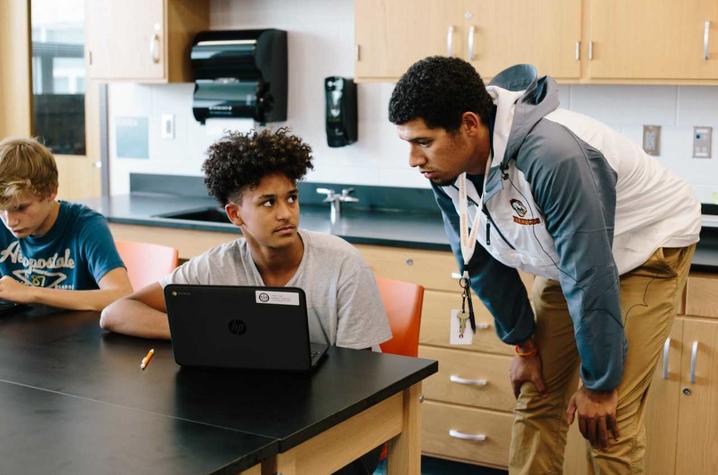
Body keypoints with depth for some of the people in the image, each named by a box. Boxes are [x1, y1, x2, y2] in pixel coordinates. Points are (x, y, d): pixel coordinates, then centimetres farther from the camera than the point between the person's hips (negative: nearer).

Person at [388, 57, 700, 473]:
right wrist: (523, 345, 3)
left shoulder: (552, 157, -39)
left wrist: (599, 385, -22)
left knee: (610, 420, -11)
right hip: (567, 257, 7)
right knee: (536, 400, 5)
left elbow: (591, 277, -32)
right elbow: (483, 261, -2)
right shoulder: (447, 167, -17)